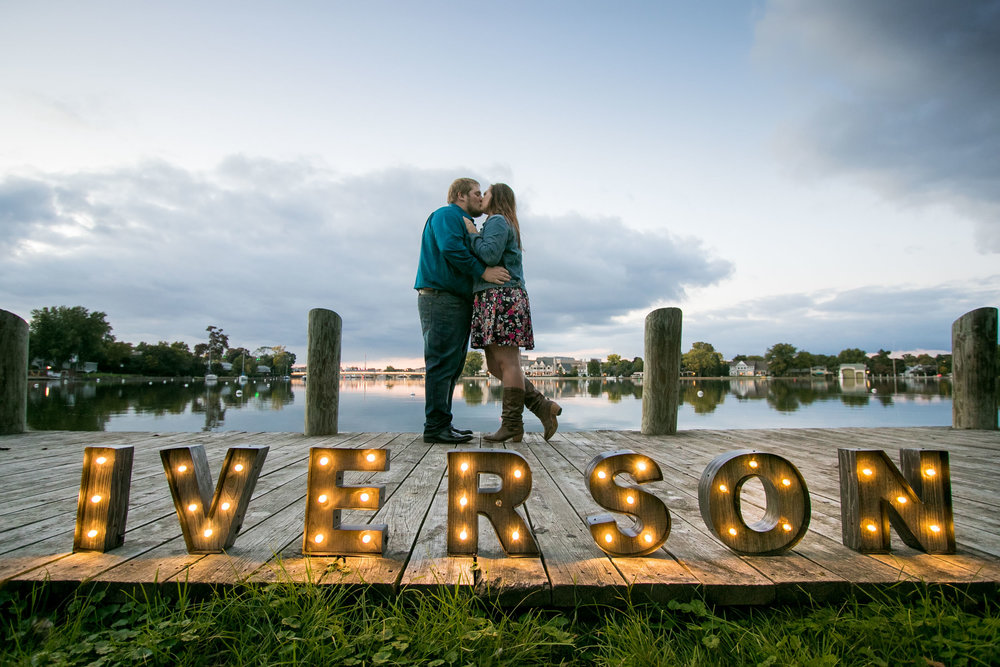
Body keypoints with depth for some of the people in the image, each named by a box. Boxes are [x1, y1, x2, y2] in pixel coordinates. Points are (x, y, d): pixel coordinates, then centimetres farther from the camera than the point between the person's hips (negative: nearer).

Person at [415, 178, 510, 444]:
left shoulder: (464, 223, 31)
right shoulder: (447, 215, -1)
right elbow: (451, 247, -19)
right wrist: (483, 272, -19)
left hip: (457, 301, 10)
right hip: (440, 297, -10)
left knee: (452, 365, 8)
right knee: (442, 363, -13)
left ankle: (441, 424, 11)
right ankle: (436, 426, -12)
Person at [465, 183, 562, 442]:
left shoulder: (497, 221, -1)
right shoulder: (504, 225, 29)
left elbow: (489, 255, -17)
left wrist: (473, 233, -3)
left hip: (501, 297, -10)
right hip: (491, 301, 10)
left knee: (507, 362, -9)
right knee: (495, 366, 6)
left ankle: (512, 425, -6)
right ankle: (543, 406, 7)